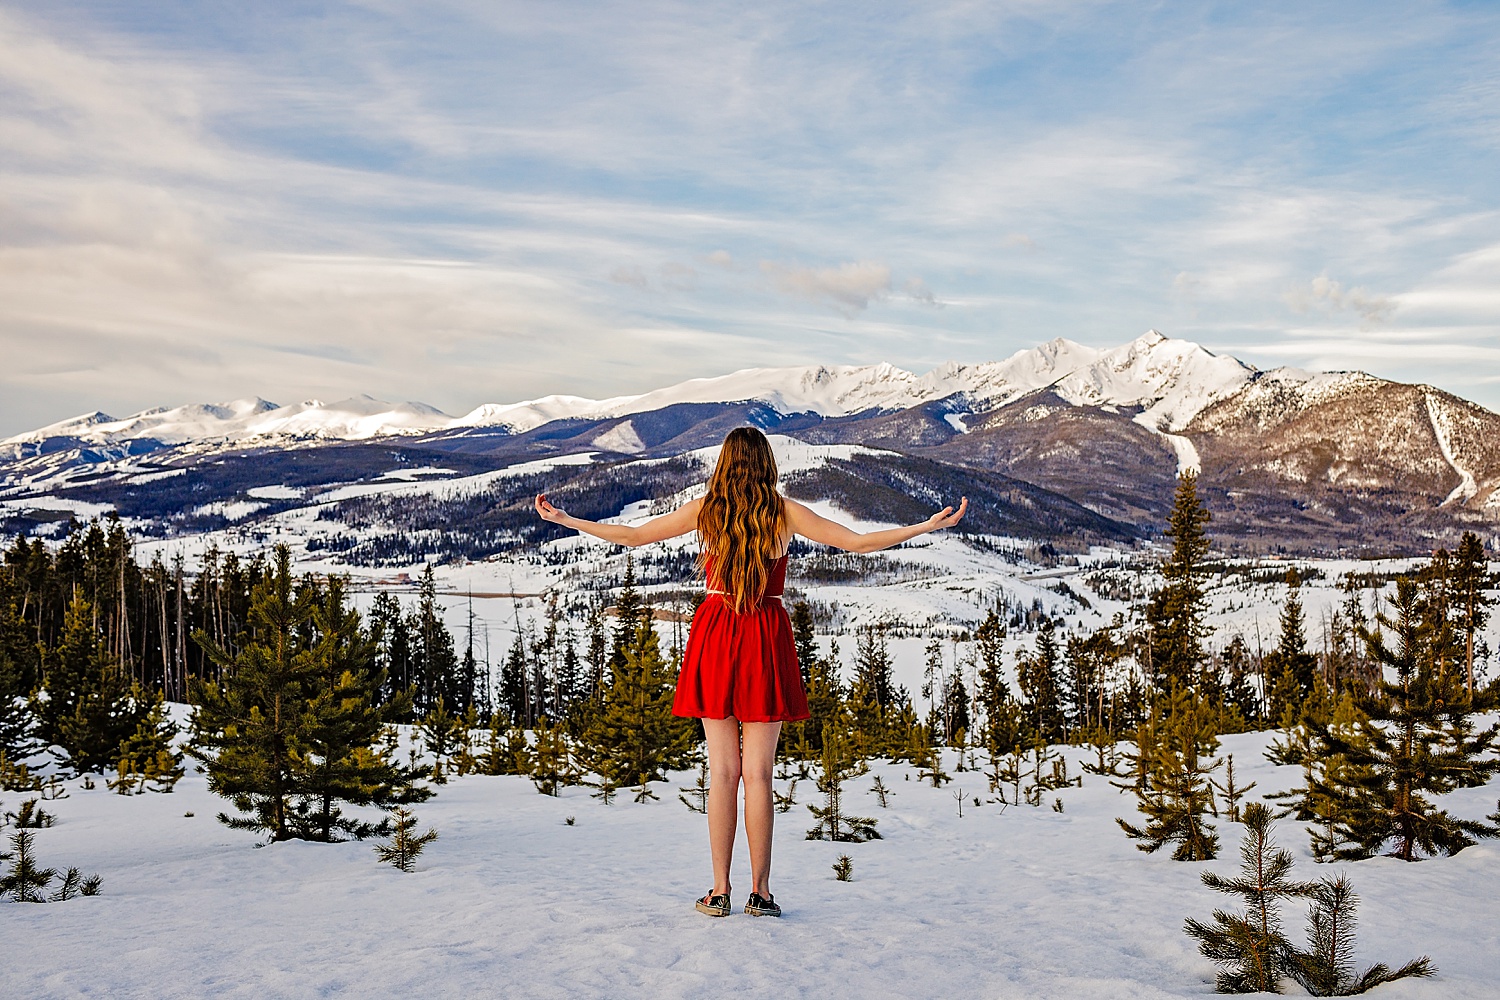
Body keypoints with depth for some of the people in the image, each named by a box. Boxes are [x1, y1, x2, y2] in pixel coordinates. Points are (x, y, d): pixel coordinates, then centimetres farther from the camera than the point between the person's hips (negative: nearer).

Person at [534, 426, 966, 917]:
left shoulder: (704, 510, 1)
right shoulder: (784, 512, -3)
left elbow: (632, 535, 6)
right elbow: (859, 542, -3)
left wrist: (563, 519, 18)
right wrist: (929, 526, 4)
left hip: (715, 637, 1)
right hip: (766, 640, -1)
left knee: (722, 770, 6)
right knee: (758, 772, 3)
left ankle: (719, 892, 8)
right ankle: (760, 892, 6)